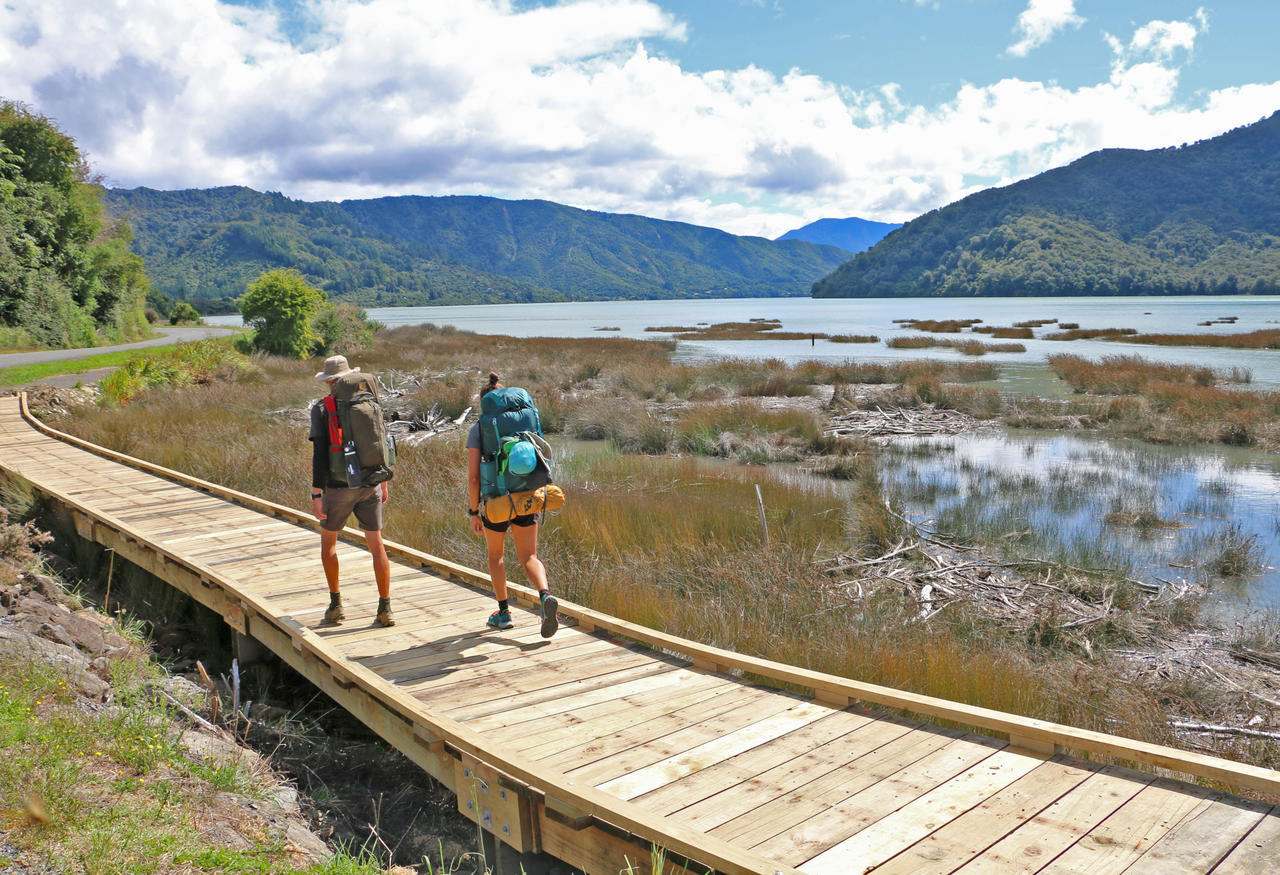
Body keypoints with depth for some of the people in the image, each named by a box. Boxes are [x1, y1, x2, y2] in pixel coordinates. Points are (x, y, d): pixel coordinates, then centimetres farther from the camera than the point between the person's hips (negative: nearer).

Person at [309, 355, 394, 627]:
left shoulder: (321, 408, -6)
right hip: (370, 485, 3)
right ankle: (385, 608, 1)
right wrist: (383, 483, 19)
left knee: (328, 540, 18)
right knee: (376, 544, 5)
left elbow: (320, 454, -14)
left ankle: (335, 604, 17)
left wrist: (316, 495, -12)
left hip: (338, 487, -3)